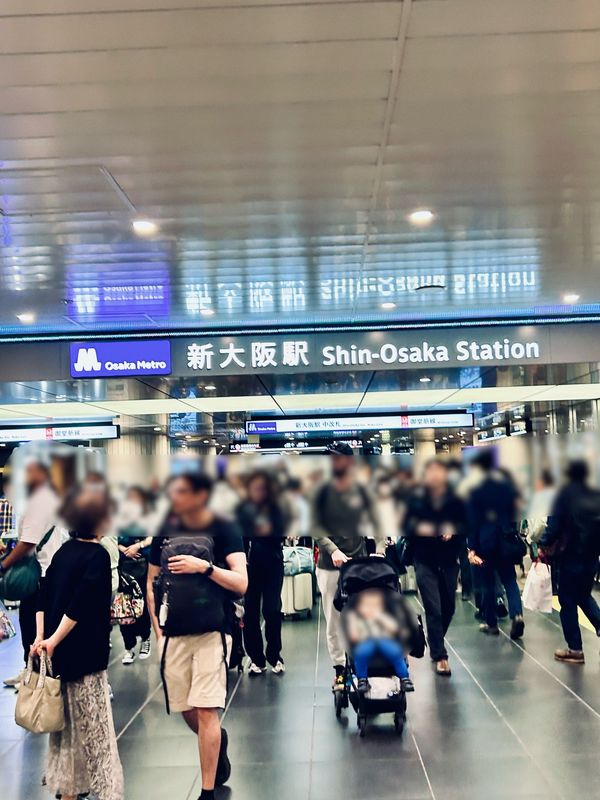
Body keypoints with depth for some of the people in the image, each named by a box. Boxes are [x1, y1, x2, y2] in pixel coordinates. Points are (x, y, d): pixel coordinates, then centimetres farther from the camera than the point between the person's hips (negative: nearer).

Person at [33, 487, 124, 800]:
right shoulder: (98, 555, -13)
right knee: (93, 726, 0)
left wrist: (40, 637, 2)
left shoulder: (64, 551, 9)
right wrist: (53, 641, -17)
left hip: (59, 653, 7)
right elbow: (80, 606, -21)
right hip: (85, 655, -7)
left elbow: (44, 597, 6)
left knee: (67, 722, 17)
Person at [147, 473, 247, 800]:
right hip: (174, 635, 5)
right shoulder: (165, 531, 8)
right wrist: (158, 630, 7)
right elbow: (152, 583, 15)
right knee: (186, 711, 12)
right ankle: (219, 740, 43)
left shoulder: (224, 530, -5)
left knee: (206, 711, -7)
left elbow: (241, 584, -10)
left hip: (211, 632, -5)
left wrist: (204, 567, -21)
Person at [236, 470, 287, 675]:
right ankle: (256, 658, 12)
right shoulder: (242, 510, 2)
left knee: (272, 610, 0)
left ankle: (274, 656, 14)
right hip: (249, 565, 0)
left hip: (272, 564, 0)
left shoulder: (275, 509, 2)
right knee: (250, 612, 2)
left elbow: (281, 535, -4)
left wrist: (269, 531, -22)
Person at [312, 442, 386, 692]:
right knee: (333, 622, 2)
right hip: (329, 565, 0)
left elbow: (375, 523, 2)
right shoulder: (322, 493, 1)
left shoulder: (362, 492, 4)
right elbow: (316, 527, -6)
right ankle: (339, 669, 12)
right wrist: (333, 550, -20)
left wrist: (380, 549, -14)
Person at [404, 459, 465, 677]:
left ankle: (435, 643, 37)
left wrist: (454, 530, -16)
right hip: (425, 560, -2)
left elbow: (465, 525, 4)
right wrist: (418, 528, -20)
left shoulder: (455, 499, 1)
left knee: (448, 607, 12)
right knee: (433, 608, -7)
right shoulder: (416, 498, -1)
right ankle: (439, 656, 1)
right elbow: (407, 526, 0)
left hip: (449, 559, 2)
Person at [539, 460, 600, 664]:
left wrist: (544, 545, -3)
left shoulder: (565, 494, -9)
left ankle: (575, 649, 6)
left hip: (570, 555, -5)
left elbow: (555, 524, -14)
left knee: (568, 600, 4)